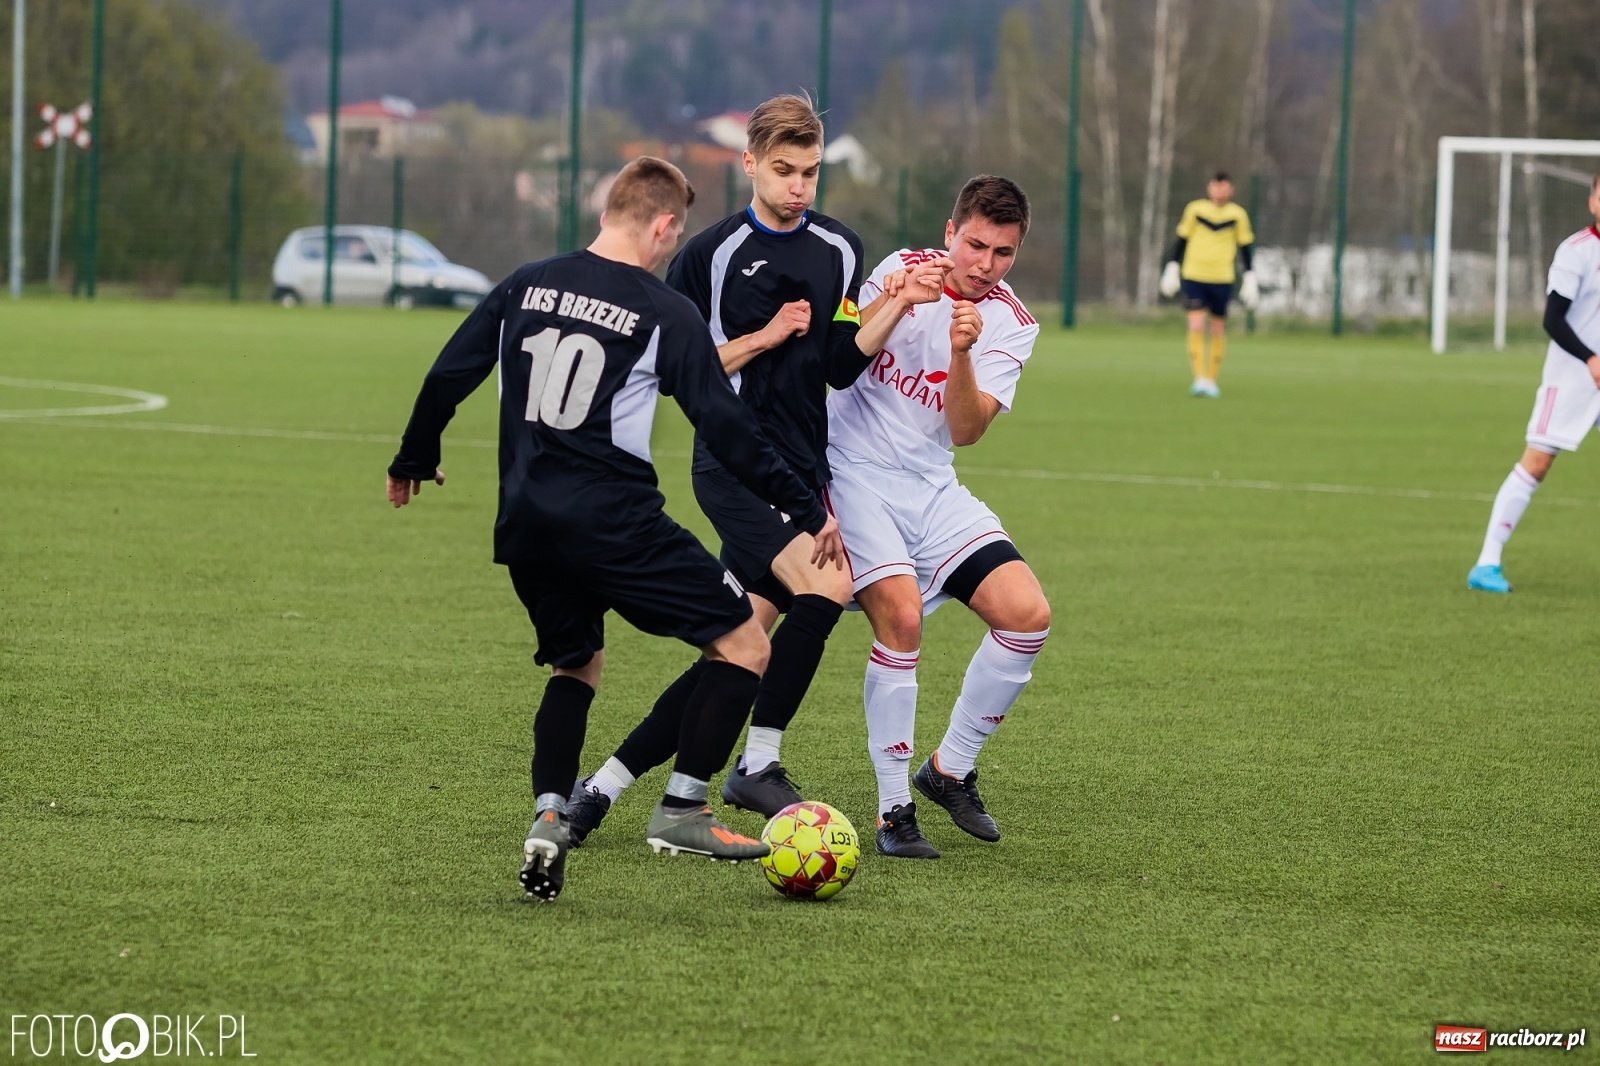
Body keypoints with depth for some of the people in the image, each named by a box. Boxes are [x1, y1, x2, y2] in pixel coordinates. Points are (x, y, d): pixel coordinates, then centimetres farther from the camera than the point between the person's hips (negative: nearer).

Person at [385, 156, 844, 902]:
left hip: (524, 526, 6)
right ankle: (681, 811, -1)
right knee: (743, 646, 5)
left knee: (576, 665, 25)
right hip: (613, 524, -6)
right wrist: (808, 511, 0)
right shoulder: (665, 313, -5)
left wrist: (415, 461, 29)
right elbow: (724, 428, -7)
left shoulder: (528, 285, 9)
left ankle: (548, 816, 2)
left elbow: (447, 377, 11)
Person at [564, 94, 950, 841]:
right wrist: (764, 337, -11)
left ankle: (605, 785, 13)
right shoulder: (711, 254, -2)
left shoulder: (839, 251, 10)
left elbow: (840, 366, 4)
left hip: (802, 468, 6)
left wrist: (897, 307, -10)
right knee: (825, 584, -27)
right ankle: (758, 765, -14)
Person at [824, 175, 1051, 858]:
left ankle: (951, 769, 10)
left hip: (933, 487, 4)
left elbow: (966, 429, -10)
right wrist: (893, 303, -32)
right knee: (901, 617, -23)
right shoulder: (905, 270, -6)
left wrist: (961, 352, -28)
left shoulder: (1012, 324, 1)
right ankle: (894, 808, -12)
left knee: (1028, 614, -9)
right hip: (855, 470, -4)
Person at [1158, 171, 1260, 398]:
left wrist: (1250, 279, 6)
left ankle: (1212, 379, 18)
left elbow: (1246, 247, 9)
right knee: (1196, 326, -14)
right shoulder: (1194, 209, 0)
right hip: (1193, 277, -1)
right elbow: (1181, 240, 9)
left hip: (1222, 280, 1)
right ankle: (1199, 378, -14)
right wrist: (1172, 269, 8)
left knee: (1218, 330, 6)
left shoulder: (1238, 215, 1)